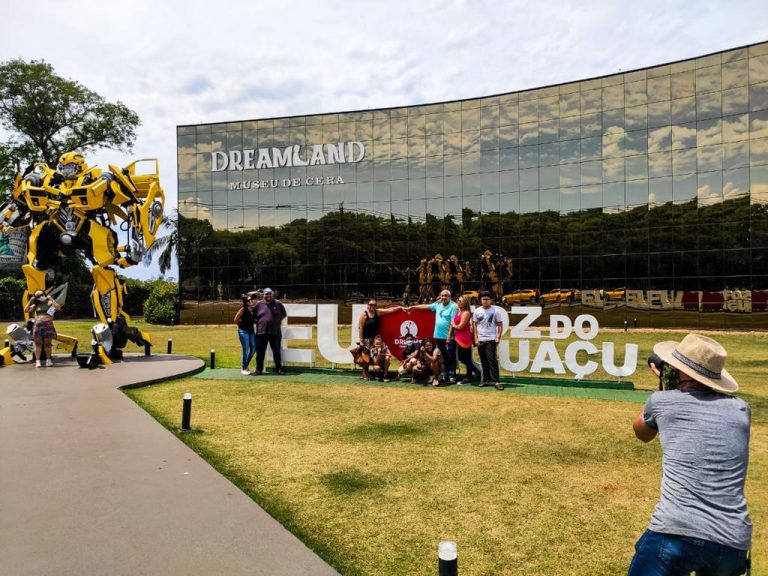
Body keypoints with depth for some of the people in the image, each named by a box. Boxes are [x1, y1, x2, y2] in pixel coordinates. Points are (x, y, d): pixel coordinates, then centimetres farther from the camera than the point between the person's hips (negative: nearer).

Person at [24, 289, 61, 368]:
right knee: (38, 343, 1)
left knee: (48, 343, 2)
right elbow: (26, 310, 7)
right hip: (38, 325, 2)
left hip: (48, 325, -2)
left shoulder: (49, 303, 6)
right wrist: (31, 300, 4)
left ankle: (48, 359, 9)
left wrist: (51, 299, -10)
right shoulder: (36, 305, 14)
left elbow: (58, 308, -11)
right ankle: (37, 361, 2)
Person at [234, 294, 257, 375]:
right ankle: (243, 368, 9)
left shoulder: (253, 309, 6)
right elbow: (236, 320, -9)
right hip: (243, 331, -6)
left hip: (251, 331, 6)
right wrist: (242, 325, 2)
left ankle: (245, 365, 27)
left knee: (253, 349, 8)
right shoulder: (243, 309, -11)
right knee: (246, 350, -4)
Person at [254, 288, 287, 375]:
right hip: (261, 332, 1)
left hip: (275, 332, -1)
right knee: (260, 351, 6)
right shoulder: (259, 304, 5)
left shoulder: (278, 303, 3)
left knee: (276, 351, 6)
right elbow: (254, 316, 14)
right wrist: (258, 323, 5)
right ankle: (259, 369, 16)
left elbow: (284, 314, 12)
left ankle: (278, 369, 14)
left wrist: (277, 321, 5)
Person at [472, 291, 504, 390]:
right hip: (480, 340, 4)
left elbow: (499, 325, 0)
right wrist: (476, 338, 1)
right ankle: (486, 380, 18)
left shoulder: (495, 311, -2)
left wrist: (498, 337, -10)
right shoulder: (477, 311, 7)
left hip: (491, 340, -4)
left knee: (492, 360, -10)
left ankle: (496, 381, -9)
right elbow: (474, 325, 9)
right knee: (484, 361, 10)